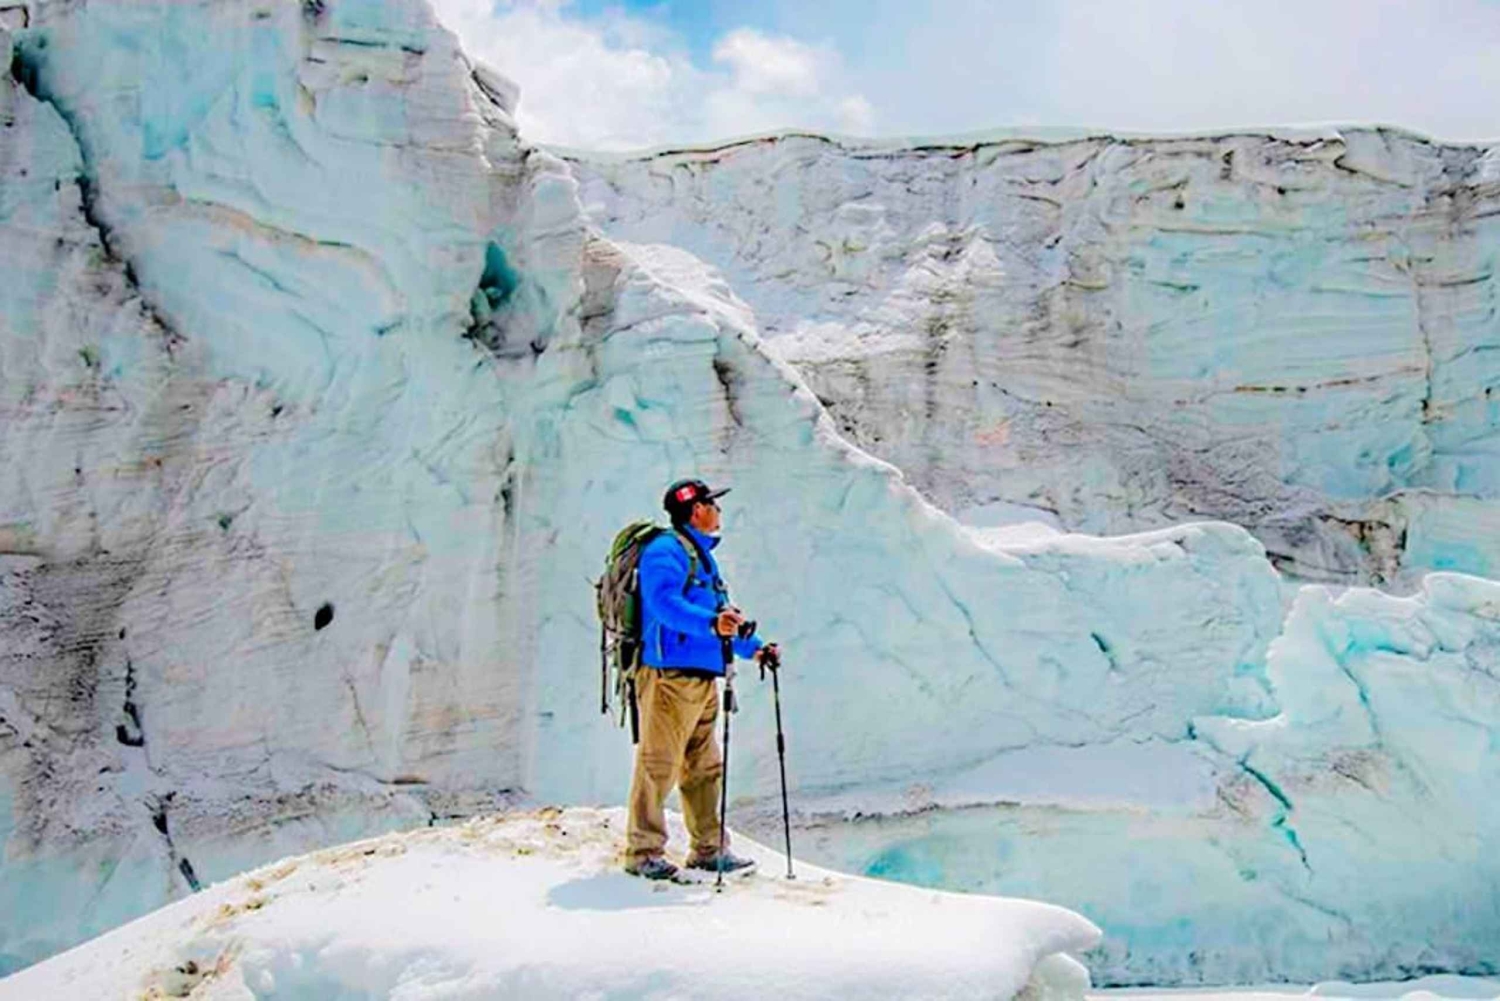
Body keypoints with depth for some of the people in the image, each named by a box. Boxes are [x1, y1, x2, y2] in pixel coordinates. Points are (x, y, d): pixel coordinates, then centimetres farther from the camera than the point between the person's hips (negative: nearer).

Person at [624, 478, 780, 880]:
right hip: (670, 675, -10)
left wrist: (753, 647, 21)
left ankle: (708, 848, 23)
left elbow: (723, 615, 30)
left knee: (704, 767, 14)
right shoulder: (665, 551, -8)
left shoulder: (703, 556, 23)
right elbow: (665, 602, -26)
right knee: (659, 765, -6)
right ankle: (643, 851, 2)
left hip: (702, 678, 10)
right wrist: (710, 622, -39)